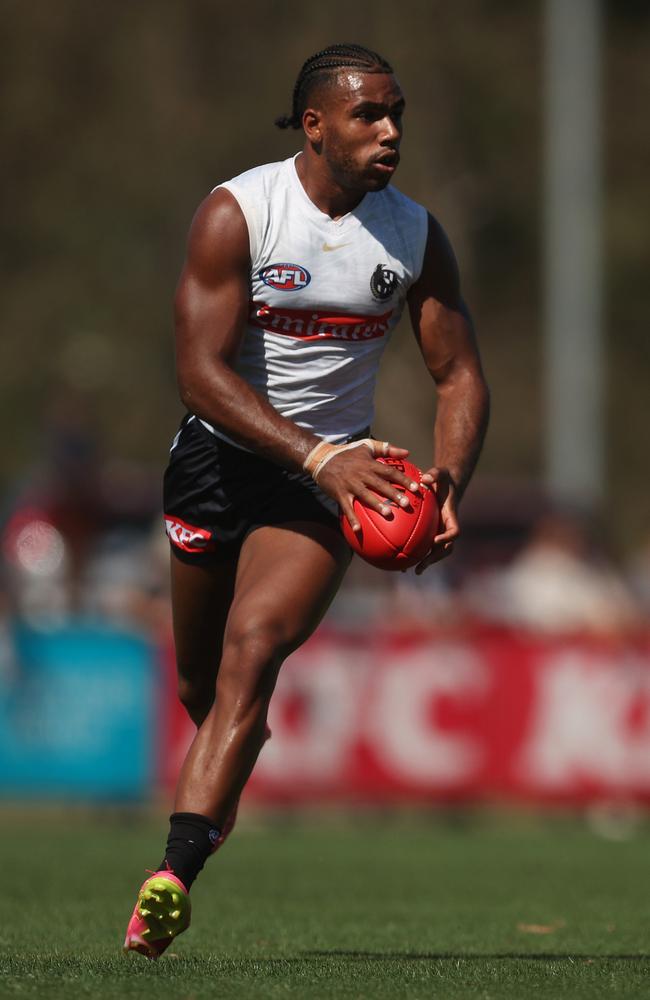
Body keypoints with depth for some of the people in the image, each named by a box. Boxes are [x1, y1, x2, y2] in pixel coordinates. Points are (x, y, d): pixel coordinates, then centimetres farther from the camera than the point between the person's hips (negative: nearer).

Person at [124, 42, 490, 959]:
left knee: (253, 652, -22)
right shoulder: (235, 213, -16)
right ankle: (220, 790, 48)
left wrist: (448, 486, -18)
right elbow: (202, 369, -22)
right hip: (221, 454, 0)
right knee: (200, 685, 11)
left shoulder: (415, 235, -5)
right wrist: (319, 456, -33)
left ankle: (174, 876, -29)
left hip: (333, 471, 0)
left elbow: (460, 375, 1)